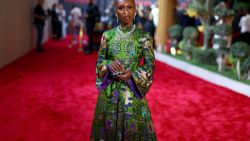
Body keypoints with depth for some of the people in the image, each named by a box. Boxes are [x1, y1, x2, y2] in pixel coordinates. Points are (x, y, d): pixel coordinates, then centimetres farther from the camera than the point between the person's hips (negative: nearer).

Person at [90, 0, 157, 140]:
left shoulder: (144, 36, -4)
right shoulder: (108, 35, 2)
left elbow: (150, 65, -1)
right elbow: (99, 60, 7)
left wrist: (132, 74, -17)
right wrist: (109, 64, -15)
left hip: (132, 91, -2)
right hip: (109, 91, 2)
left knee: (133, 129, 6)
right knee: (109, 128, 12)